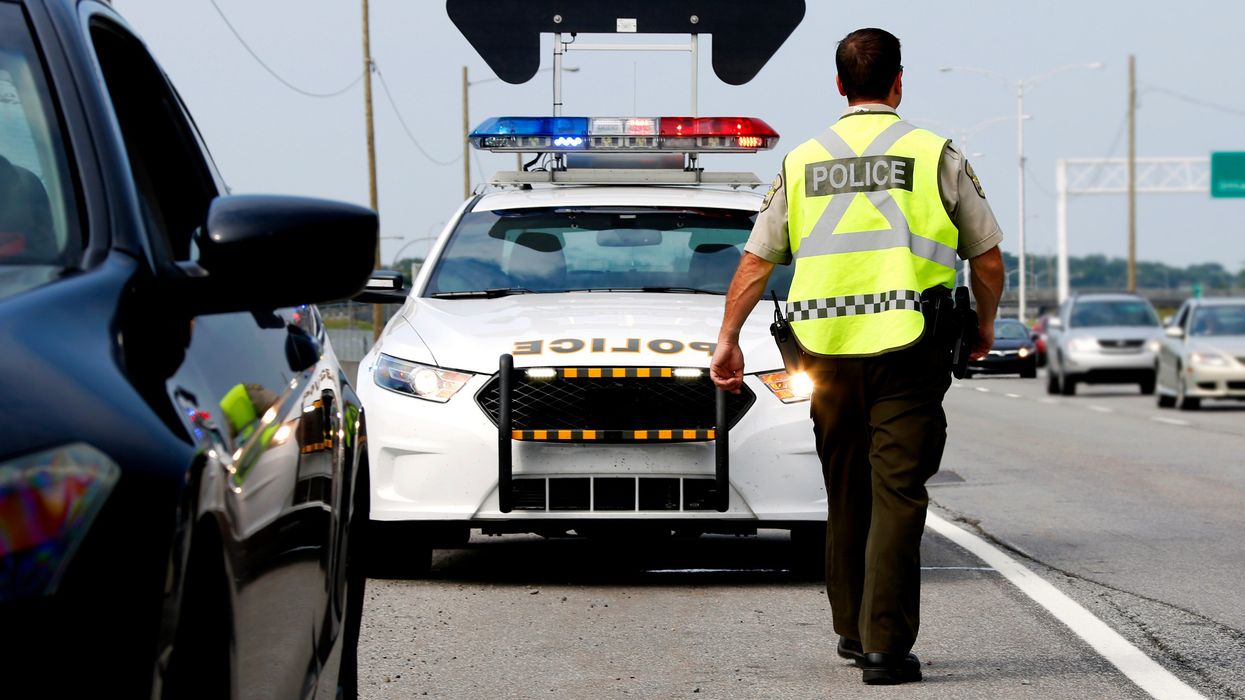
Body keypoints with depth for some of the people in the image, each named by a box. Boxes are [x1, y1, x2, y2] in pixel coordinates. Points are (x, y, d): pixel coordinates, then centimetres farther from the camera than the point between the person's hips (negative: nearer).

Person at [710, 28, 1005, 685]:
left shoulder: (803, 161, 11)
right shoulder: (934, 154, 2)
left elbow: (755, 260, 12)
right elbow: (988, 259, 6)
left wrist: (727, 339, 19)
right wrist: (984, 325, 23)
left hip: (827, 349, 4)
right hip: (907, 344, -3)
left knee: (846, 493, 17)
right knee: (897, 495, -4)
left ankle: (852, 630, 26)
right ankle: (885, 646, -11)